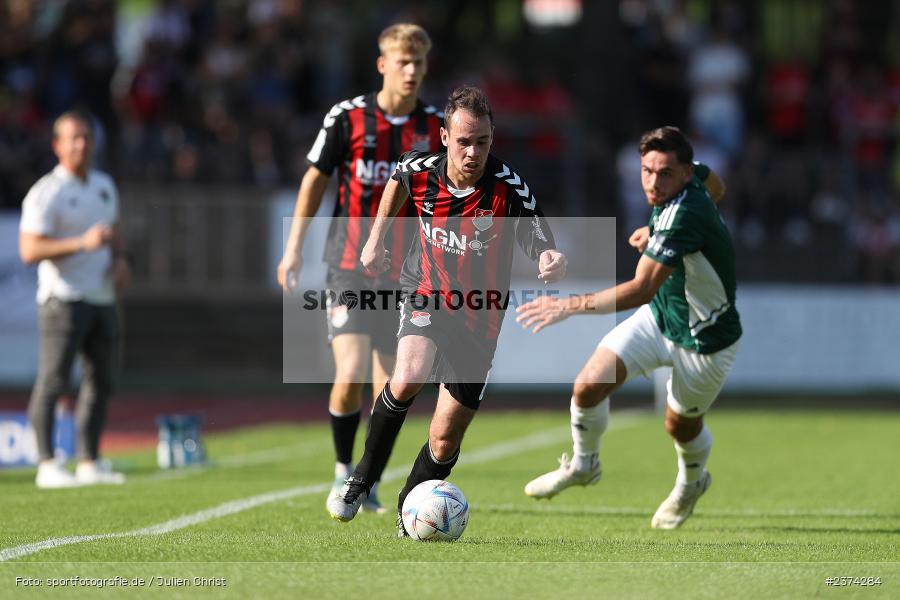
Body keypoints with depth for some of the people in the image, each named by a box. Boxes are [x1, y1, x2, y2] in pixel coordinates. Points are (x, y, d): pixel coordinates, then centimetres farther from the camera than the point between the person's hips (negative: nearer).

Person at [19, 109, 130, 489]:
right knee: (53, 381, -10)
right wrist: (82, 244, -26)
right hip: (64, 298, -8)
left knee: (101, 381, 9)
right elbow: (29, 251, -17)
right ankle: (47, 465, -10)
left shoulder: (104, 186, 14)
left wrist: (120, 260, 5)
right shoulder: (46, 193, -10)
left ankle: (89, 462, 16)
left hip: (102, 297, 8)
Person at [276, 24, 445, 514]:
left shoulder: (436, 128, 0)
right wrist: (293, 248, 2)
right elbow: (315, 180, 5)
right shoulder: (348, 117, -5)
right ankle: (342, 468, 9)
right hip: (349, 267, -2)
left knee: (388, 387, 5)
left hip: (403, 275, 2)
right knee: (351, 376, -15)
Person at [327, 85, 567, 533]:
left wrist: (552, 263, -47)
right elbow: (398, 178, 13)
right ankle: (362, 480, -8)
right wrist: (377, 238, 13)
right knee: (408, 379, -29)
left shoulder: (509, 189, -21)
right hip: (425, 297, 0)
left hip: (478, 320, 0)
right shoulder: (420, 170, -13)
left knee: (445, 438, 2)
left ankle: (408, 520, 27)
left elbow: (542, 250, -24)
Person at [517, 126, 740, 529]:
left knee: (681, 426, 16)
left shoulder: (683, 215, -37)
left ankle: (691, 483, 51)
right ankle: (583, 464, 17)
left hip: (704, 341, -7)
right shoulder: (693, 177, -12)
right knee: (589, 385, -11)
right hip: (659, 317, 7)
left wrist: (570, 305, -50)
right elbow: (716, 187, 15)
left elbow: (641, 289, -44)